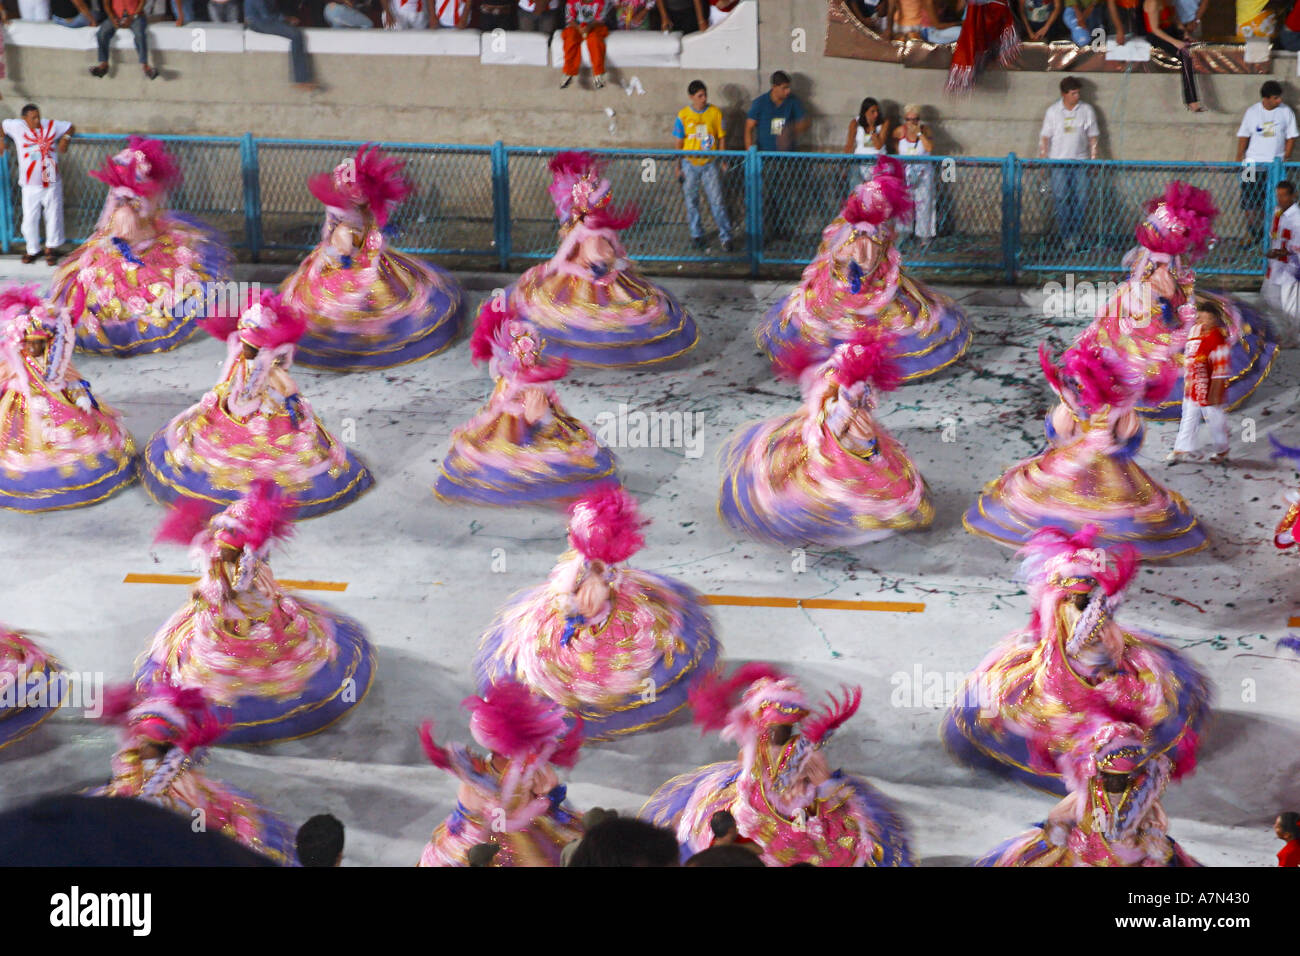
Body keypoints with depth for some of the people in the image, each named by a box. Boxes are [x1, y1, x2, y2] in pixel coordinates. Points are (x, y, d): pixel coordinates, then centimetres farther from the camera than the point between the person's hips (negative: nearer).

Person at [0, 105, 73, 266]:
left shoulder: (51, 126, 1)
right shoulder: (17, 127, -2)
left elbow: (71, 127, 14)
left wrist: (65, 138, -4)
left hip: (52, 183, 1)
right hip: (31, 185, -1)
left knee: (53, 215, 8)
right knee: (30, 218, 3)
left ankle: (51, 248, 26)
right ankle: (32, 249, 21)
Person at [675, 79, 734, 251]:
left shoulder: (715, 113, -2)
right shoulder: (683, 115, -3)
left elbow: (721, 138, 5)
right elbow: (678, 143, 3)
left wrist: (723, 161, 2)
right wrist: (678, 167, 1)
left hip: (710, 163, -1)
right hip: (690, 164, 1)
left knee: (717, 200, -6)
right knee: (691, 201, 9)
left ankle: (725, 237, 1)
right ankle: (697, 235, 23)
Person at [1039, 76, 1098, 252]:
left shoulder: (1086, 110, 5)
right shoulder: (1052, 111, 2)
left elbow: (1093, 137, 10)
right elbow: (1045, 138, 5)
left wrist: (1093, 160, 5)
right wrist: (1042, 162, 0)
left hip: (1080, 162, 1)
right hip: (1058, 161, -1)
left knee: (1081, 198, -5)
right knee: (1061, 200, -6)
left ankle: (1075, 234, 11)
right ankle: (1067, 237, 0)